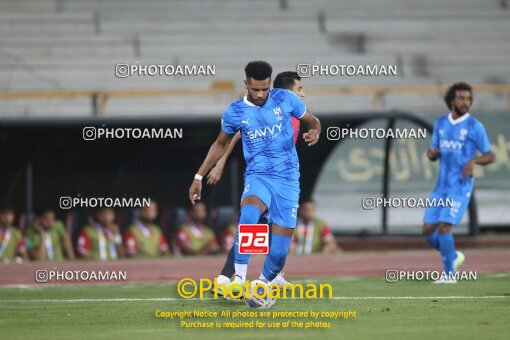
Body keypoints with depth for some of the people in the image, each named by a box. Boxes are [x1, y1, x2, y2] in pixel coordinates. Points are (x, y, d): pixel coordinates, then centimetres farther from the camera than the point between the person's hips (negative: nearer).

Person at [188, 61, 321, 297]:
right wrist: (199, 176, 15)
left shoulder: (285, 99, -1)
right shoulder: (235, 112, 1)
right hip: (258, 177, -1)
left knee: (279, 251, -4)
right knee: (249, 215, -37)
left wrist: (315, 133, -12)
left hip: (288, 180, 1)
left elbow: (313, 122, 12)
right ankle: (239, 278, -38)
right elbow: (221, 144, 17)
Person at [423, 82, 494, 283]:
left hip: (461, 186, -6)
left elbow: (490, 156, -1)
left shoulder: (475, 127, -5)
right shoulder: (440, 123, 9)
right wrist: (431, 153, -8)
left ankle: (449, 273, -4)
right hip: (441, 186, 6)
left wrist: (473, 161, -21)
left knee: (444, 227, -16)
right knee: (428, 230, 2)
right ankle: (453, 257, 27)